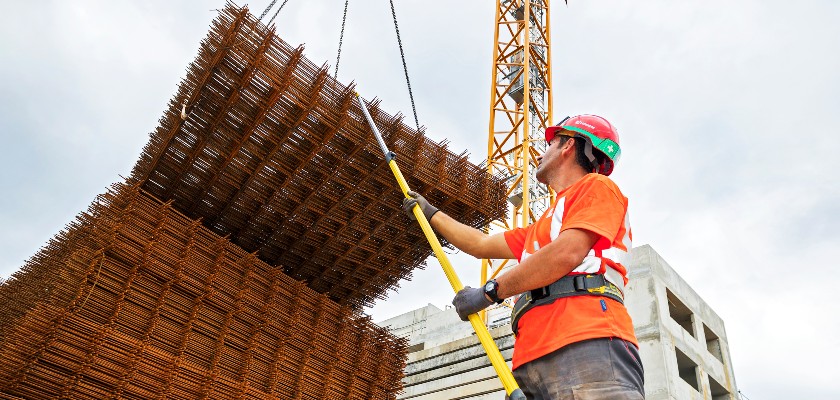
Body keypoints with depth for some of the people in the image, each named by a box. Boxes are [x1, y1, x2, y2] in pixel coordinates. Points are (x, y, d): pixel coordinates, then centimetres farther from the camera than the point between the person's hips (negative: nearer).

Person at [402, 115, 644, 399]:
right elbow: (482, 245, 43)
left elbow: (567, 253, -8)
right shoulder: (543, 226, 36)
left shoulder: (596, 186, 10)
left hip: (587, 345, -7)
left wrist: (491, 291, -2)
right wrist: (430, 214, 52)